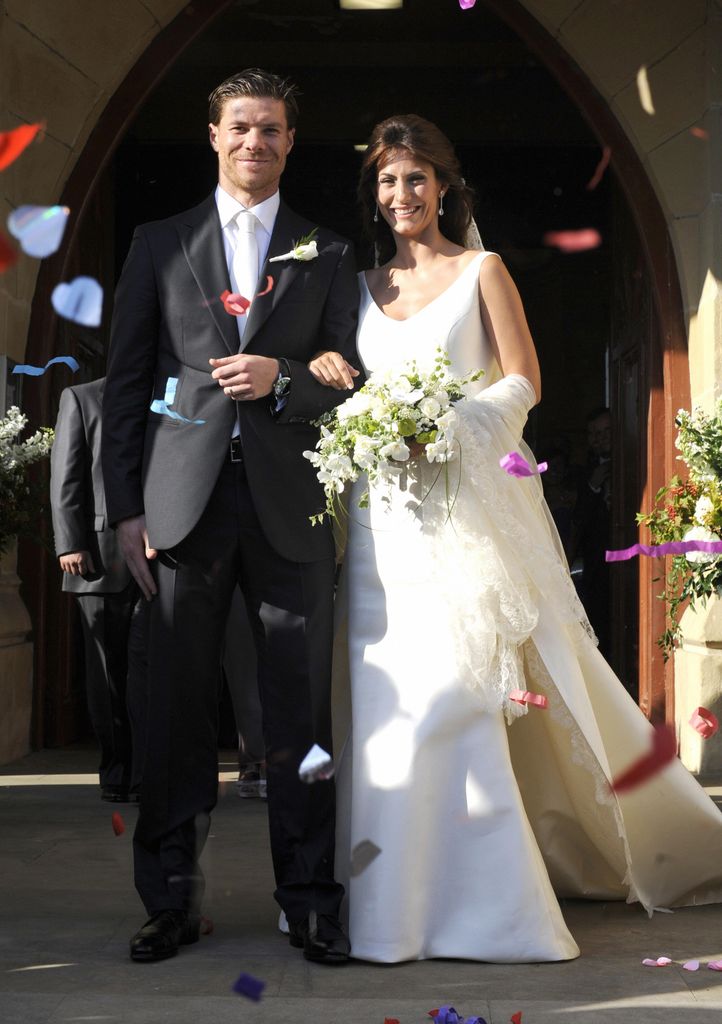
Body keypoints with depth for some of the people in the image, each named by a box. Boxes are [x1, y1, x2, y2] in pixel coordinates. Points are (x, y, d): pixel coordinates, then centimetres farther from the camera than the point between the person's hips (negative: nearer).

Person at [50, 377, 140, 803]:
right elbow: (67, 476, 4)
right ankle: (117, 774, 11)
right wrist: (70, 543, -7)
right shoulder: (81, 398, 11)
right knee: (108, 671, 4)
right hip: (101, 557, -1)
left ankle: (146, 775, -5)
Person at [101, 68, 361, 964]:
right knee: (177, 709, 3)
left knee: (301, 711, 1)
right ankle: (171, 902, 13)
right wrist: (127, 508, 1)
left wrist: (282, 379, -10)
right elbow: (124, 383, 9)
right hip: (185, 502, 0)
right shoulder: (159, 244, 13)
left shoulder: (327, 254, 13)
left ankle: (310, 903, 10)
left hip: (288, 503, 0)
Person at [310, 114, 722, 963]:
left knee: (453, 693, -11)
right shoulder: (365, 285, 17)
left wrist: (448, 426, -14)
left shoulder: (481, 271, 5)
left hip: (464, 502, -4)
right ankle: (398, 900, 9)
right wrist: (335, 382, -4)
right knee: (388, 696, -1)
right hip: (384, 509, 4)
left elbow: (523, 383, 0)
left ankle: (475, 903, -3)